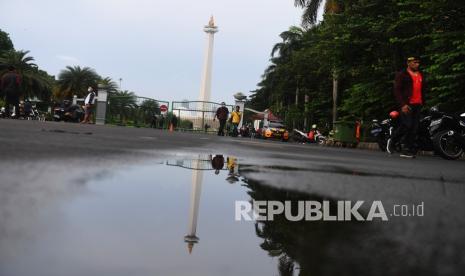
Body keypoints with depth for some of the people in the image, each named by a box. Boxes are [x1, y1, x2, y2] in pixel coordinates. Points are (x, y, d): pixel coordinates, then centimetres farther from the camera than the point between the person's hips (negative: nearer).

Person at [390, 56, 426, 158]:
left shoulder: (421, 75, 20)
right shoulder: (402, 74, 0)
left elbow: (423, 90, 24)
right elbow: (397, 90, -6)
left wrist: (422, 103, 13)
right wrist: (403, 104, -15)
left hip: (417, 105, 6)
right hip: (406, 105, -6)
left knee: (414, 128, -1)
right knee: (407, 125, -15)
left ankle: (407, 150, 4)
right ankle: (392, 141, 7)